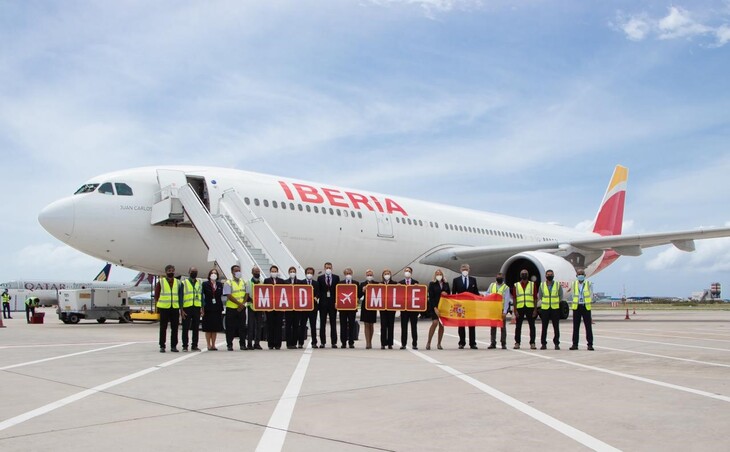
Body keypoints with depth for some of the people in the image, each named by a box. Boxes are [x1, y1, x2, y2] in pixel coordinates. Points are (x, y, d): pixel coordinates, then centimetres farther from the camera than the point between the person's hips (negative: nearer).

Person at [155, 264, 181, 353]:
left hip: (175, 308, 3)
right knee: (163, 328, 2)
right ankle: (162, 346, 8)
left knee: (174, 328, 4)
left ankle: (173, 346, 12)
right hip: (164, 308, -3)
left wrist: (181, 307, 9)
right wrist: (158, 306, -2)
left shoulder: (178, 282, 11)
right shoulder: (161, 282, 3)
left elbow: (180, 295, 15)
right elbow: (156, 295, 4)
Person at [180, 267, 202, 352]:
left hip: (197, 308, 3)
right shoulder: (184, 283, 5)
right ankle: (185, 346, 6)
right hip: (187, 308, -3)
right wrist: (181, 310, -7)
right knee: (185, 328, -1)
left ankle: (194, 345, 12)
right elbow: (181, 297, 1)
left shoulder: (200, 284, 15)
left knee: (196, 328, 5)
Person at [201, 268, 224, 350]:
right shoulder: (205, 284, -1)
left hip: (217, 309, 3)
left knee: (215, 328, 7)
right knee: (208, 328, 1)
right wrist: (202, 308, -11)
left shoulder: (220, 284, 10)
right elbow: (202, 296, -4)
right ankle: (208, 345, 8)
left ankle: (213, 344, 14)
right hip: (208, 309, -3)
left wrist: (221, 308, 4)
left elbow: (221, 295, 10)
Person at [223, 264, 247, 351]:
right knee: (230, 328, -1)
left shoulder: (244, 282, 12)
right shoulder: (228, 283, -3)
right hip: (231, 308, -3)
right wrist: (239, 303, -15)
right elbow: (229, 296, -11)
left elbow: (246, 295, 7)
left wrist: (242, 304, -9)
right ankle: (229, 345, 6)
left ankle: (242, 344, 10)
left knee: (242, 327, 4)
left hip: (241, 308, 4)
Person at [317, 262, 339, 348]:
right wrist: (318, 297, -8)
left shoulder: (336, 278, 7)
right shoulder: (320, 278, 7)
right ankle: (322, 342, 8)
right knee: (322, 323, 3)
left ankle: (334, 342, 5)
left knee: (333, 323, 2)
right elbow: (318, 290, 5)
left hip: (333, 302, 0)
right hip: (323, 302, 0)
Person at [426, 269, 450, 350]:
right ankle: (428, 343, -9)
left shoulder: (446, 284, 12)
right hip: (434, 306, -4)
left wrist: (446, 294, -7)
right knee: (435, 323, -16)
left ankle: (439, 344, 10)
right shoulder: (432, 284, 2)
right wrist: (435, 307, -13)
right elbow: (431, 297, -4)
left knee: (441, 325, 3)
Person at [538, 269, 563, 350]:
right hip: (545, 309, 1)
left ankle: (556, 343, 8)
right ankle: (543, 344, 8)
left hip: (555, 309, -1)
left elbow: (561, 297, 9)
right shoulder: (542, 285, 6)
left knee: (556, 327, 1)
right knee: (544, 327, 2)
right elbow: (540, 297, 12)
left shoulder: (558, 285, 4)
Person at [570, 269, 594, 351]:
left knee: (588, 326, -1)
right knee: (576, 326, 5)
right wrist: (576, 302, 8)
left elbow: (591, 295, 6)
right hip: (576, 307, 2)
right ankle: (575, 344, 11)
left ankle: (590, 344, 4)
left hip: (586, 307, -2)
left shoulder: (589, 284, 2)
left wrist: (589, 302, -2)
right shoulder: (574, 284, 7)